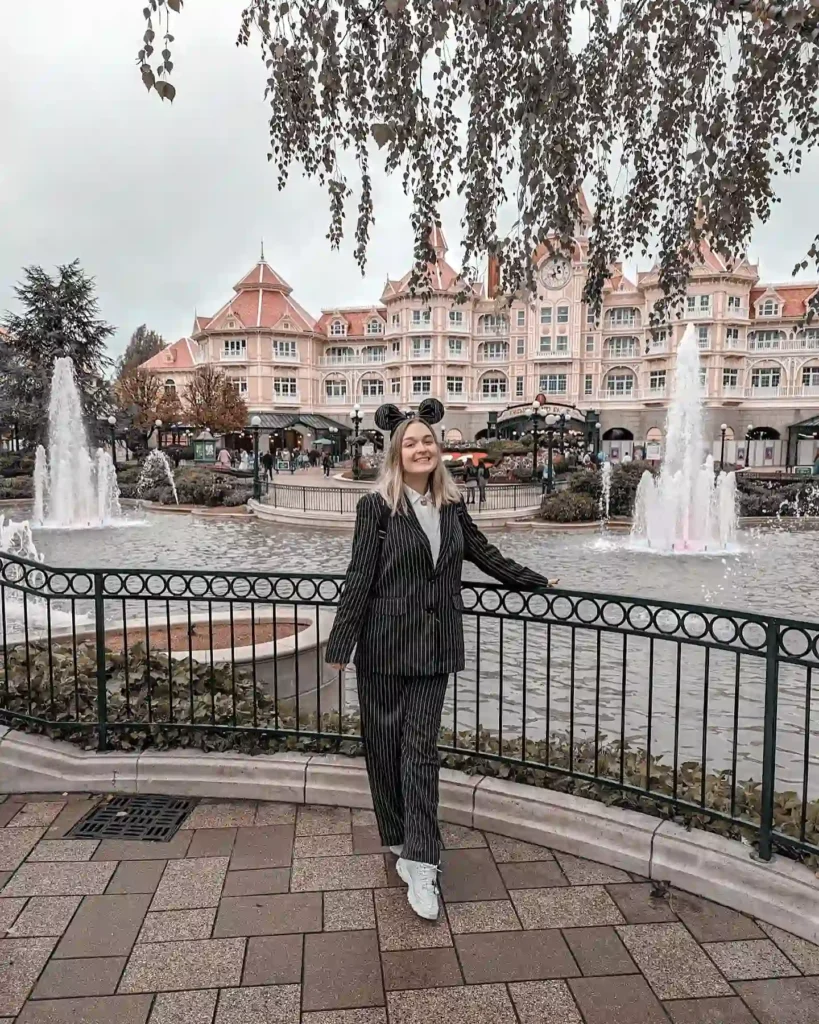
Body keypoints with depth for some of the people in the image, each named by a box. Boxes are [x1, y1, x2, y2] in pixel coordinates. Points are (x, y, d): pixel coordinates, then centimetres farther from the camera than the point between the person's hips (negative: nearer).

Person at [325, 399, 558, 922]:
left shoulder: (452, 505, 6)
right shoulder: (377, 506, -7)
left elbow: (484, 554, 18)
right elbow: (359, 578, -8)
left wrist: (535, 581, 25)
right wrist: (341, 644, -8)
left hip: (435, 643, 3)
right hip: (386, 642, -3)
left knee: (421, 748, 2)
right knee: (385, 743, 8)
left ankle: (420, 863, 7)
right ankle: (401, 842, 27)